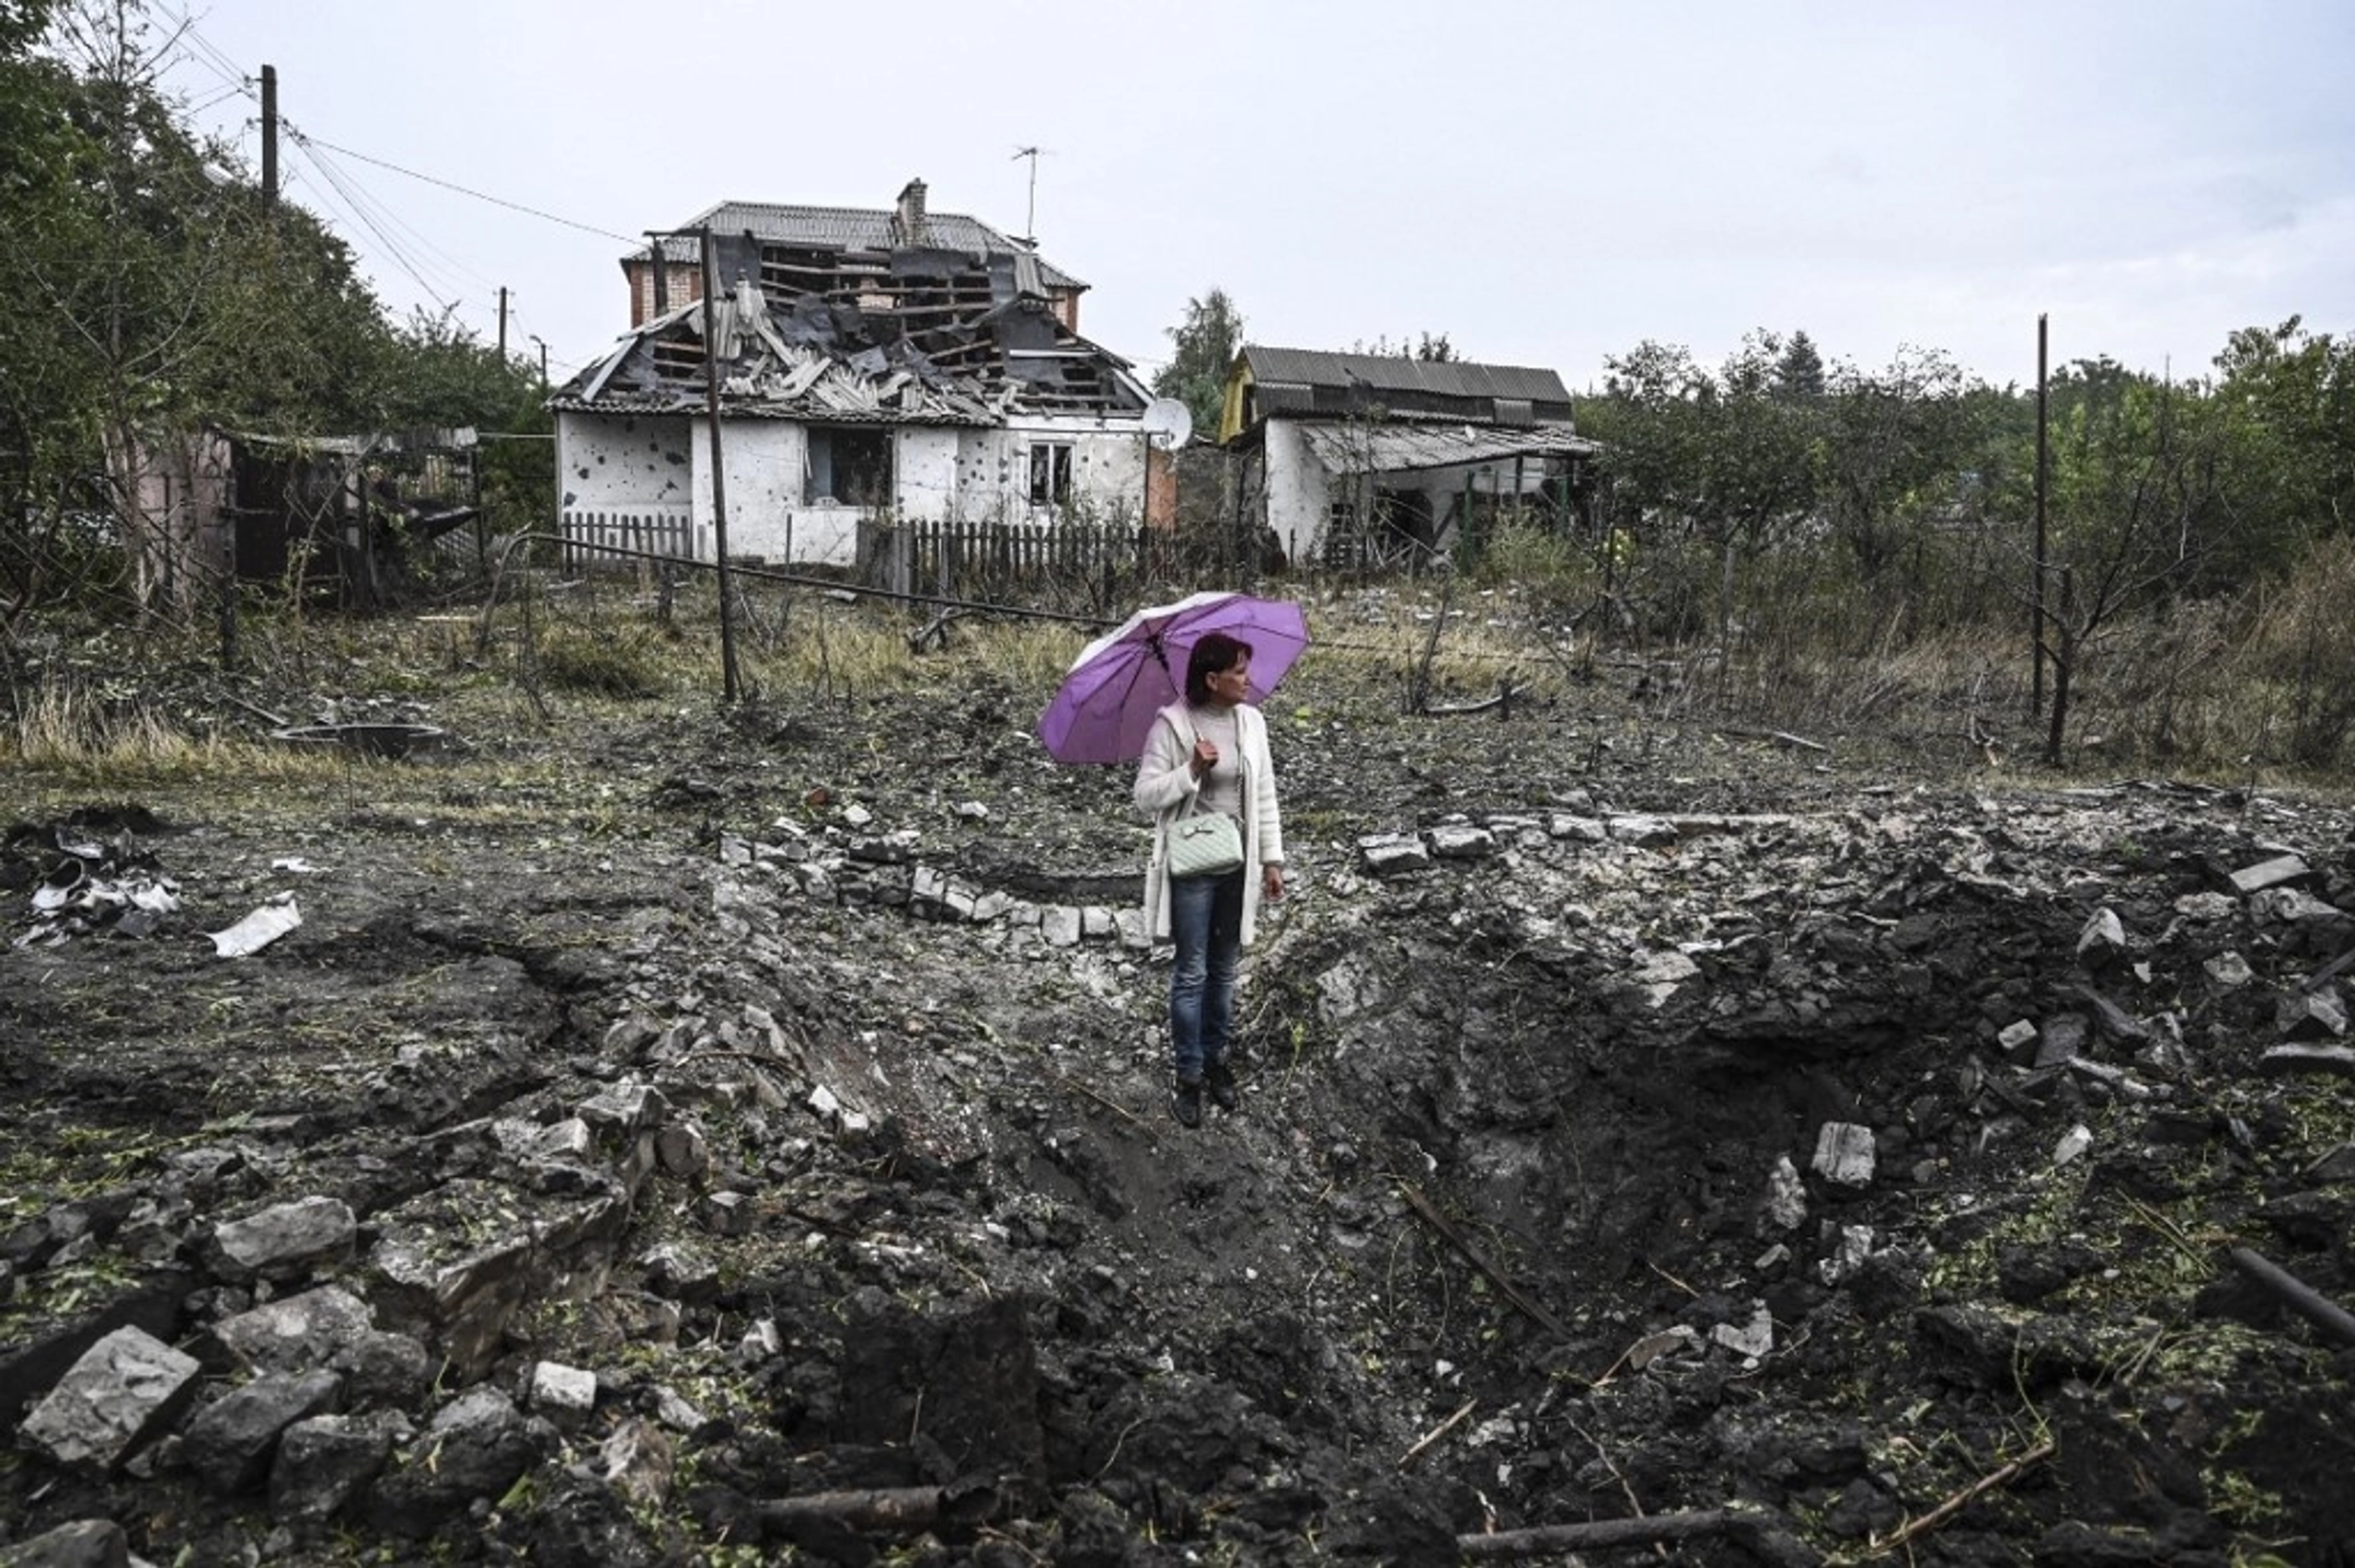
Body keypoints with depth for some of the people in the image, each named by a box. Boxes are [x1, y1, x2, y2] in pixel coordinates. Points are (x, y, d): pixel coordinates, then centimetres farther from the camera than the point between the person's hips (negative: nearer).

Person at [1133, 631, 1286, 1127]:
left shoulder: (1251, 722, 2)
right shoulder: (1171, 725, -12)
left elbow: (1265, 796, 7)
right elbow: (1145, 796, -11)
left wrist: (1272, 858, 5)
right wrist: (1191, 770, -24)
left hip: (1239, 865, 4)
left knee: (1224, 971, 15)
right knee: (1191, 974, 3)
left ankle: (1216, 1059, 30)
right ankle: (1190, 1076, 14)